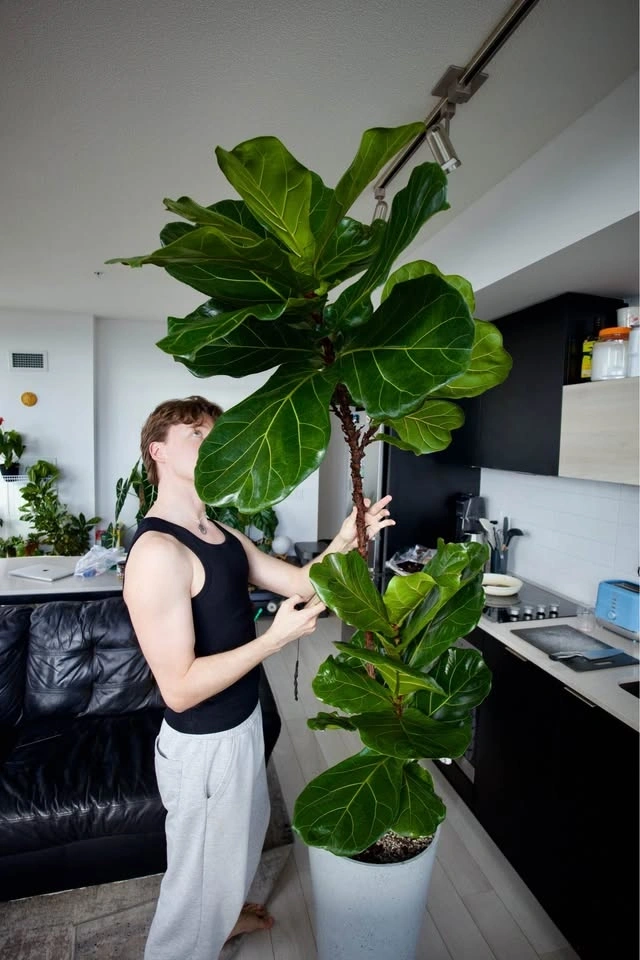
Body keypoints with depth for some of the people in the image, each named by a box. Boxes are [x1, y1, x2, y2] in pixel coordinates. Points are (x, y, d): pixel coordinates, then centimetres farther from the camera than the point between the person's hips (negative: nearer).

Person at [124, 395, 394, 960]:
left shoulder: (222, 535, 0)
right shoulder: (157, 551, -29)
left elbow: (298, 581, 1)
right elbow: (179, 689, -29)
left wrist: (344, 541, -14)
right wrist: (275, 639, -32)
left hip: (241, 723, 10)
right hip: (203, 743, -9)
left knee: (245, 830, 33)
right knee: (200, 876, 15)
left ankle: (226, 913, 60)